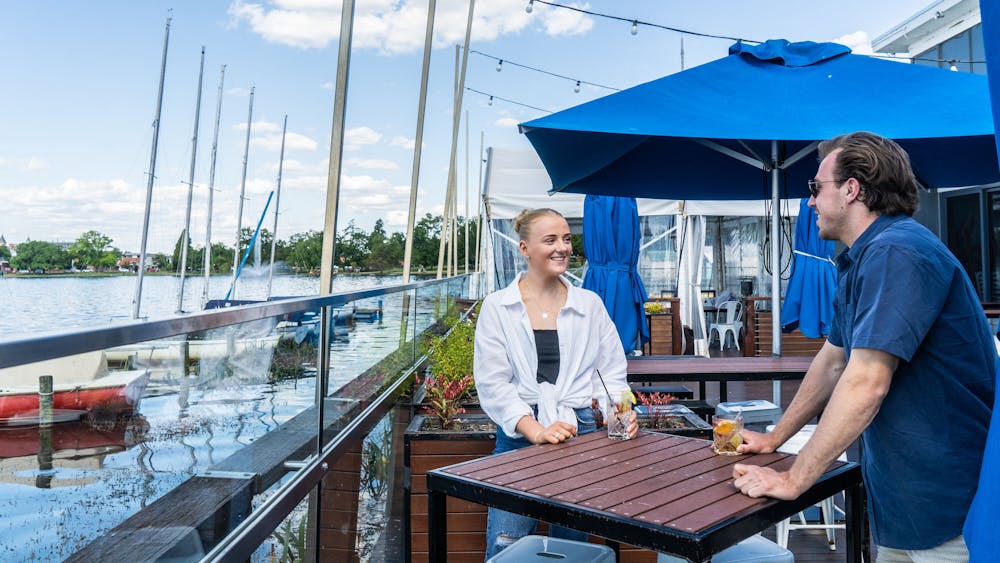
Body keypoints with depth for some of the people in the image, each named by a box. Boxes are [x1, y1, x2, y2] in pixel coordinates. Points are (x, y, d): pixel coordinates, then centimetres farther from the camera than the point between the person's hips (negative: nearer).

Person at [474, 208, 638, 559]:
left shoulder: (590, 305, 7)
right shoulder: (497, 307, -1)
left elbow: (611, 371, 8)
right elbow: (492, 383, -7)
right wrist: (534, 429, -19)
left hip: (579, 433, 2)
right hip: (519, 435, -2)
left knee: (572, 545, 11)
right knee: (506, 546, -6)